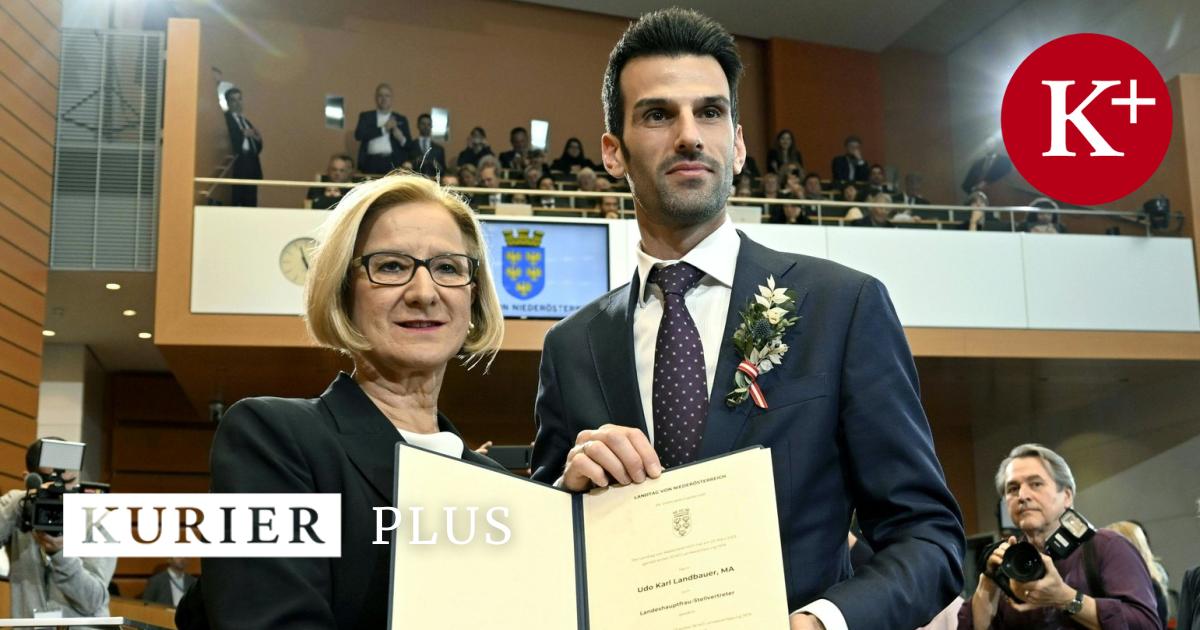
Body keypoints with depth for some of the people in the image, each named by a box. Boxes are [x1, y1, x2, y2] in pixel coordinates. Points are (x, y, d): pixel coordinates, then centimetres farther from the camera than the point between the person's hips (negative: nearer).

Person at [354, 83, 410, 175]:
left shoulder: (401, 119, 18)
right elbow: (359, 134, -2)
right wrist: (383, 129, -4)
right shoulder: (366, 116, 16)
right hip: (371, 163, 0)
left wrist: (402, 139, -10)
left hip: (394, 164, 0)